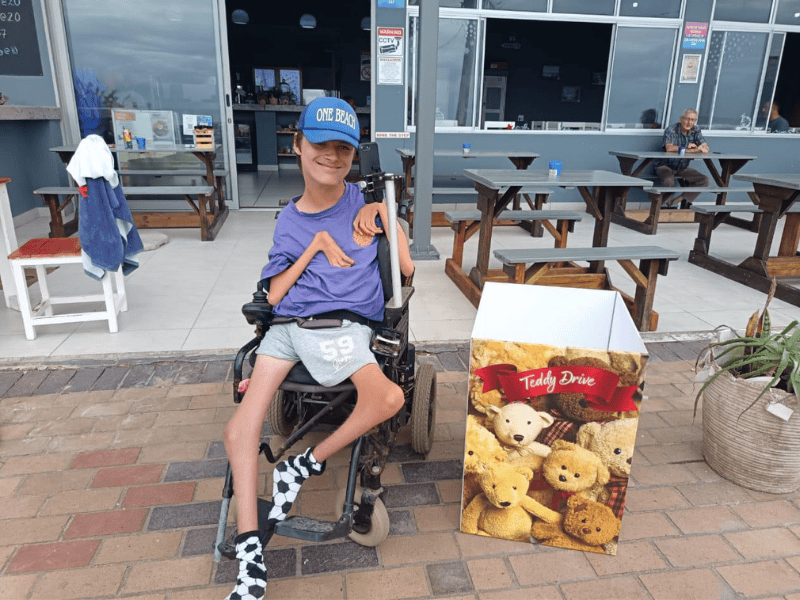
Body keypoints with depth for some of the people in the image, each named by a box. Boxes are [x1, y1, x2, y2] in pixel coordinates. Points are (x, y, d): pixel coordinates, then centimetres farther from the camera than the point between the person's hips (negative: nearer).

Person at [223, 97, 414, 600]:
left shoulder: (367, 202, 10)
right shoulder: (290, 220, 14)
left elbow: (407, 269, 9)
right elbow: (274, 295, 7)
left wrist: (385, 214, -1)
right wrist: (317, 243, -1)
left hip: (343, 326, -2)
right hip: (288, 325, 3)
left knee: (389, 398, -33)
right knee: (239, 433, -12)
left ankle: (304, 466, -10)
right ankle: (250, 556, -3)